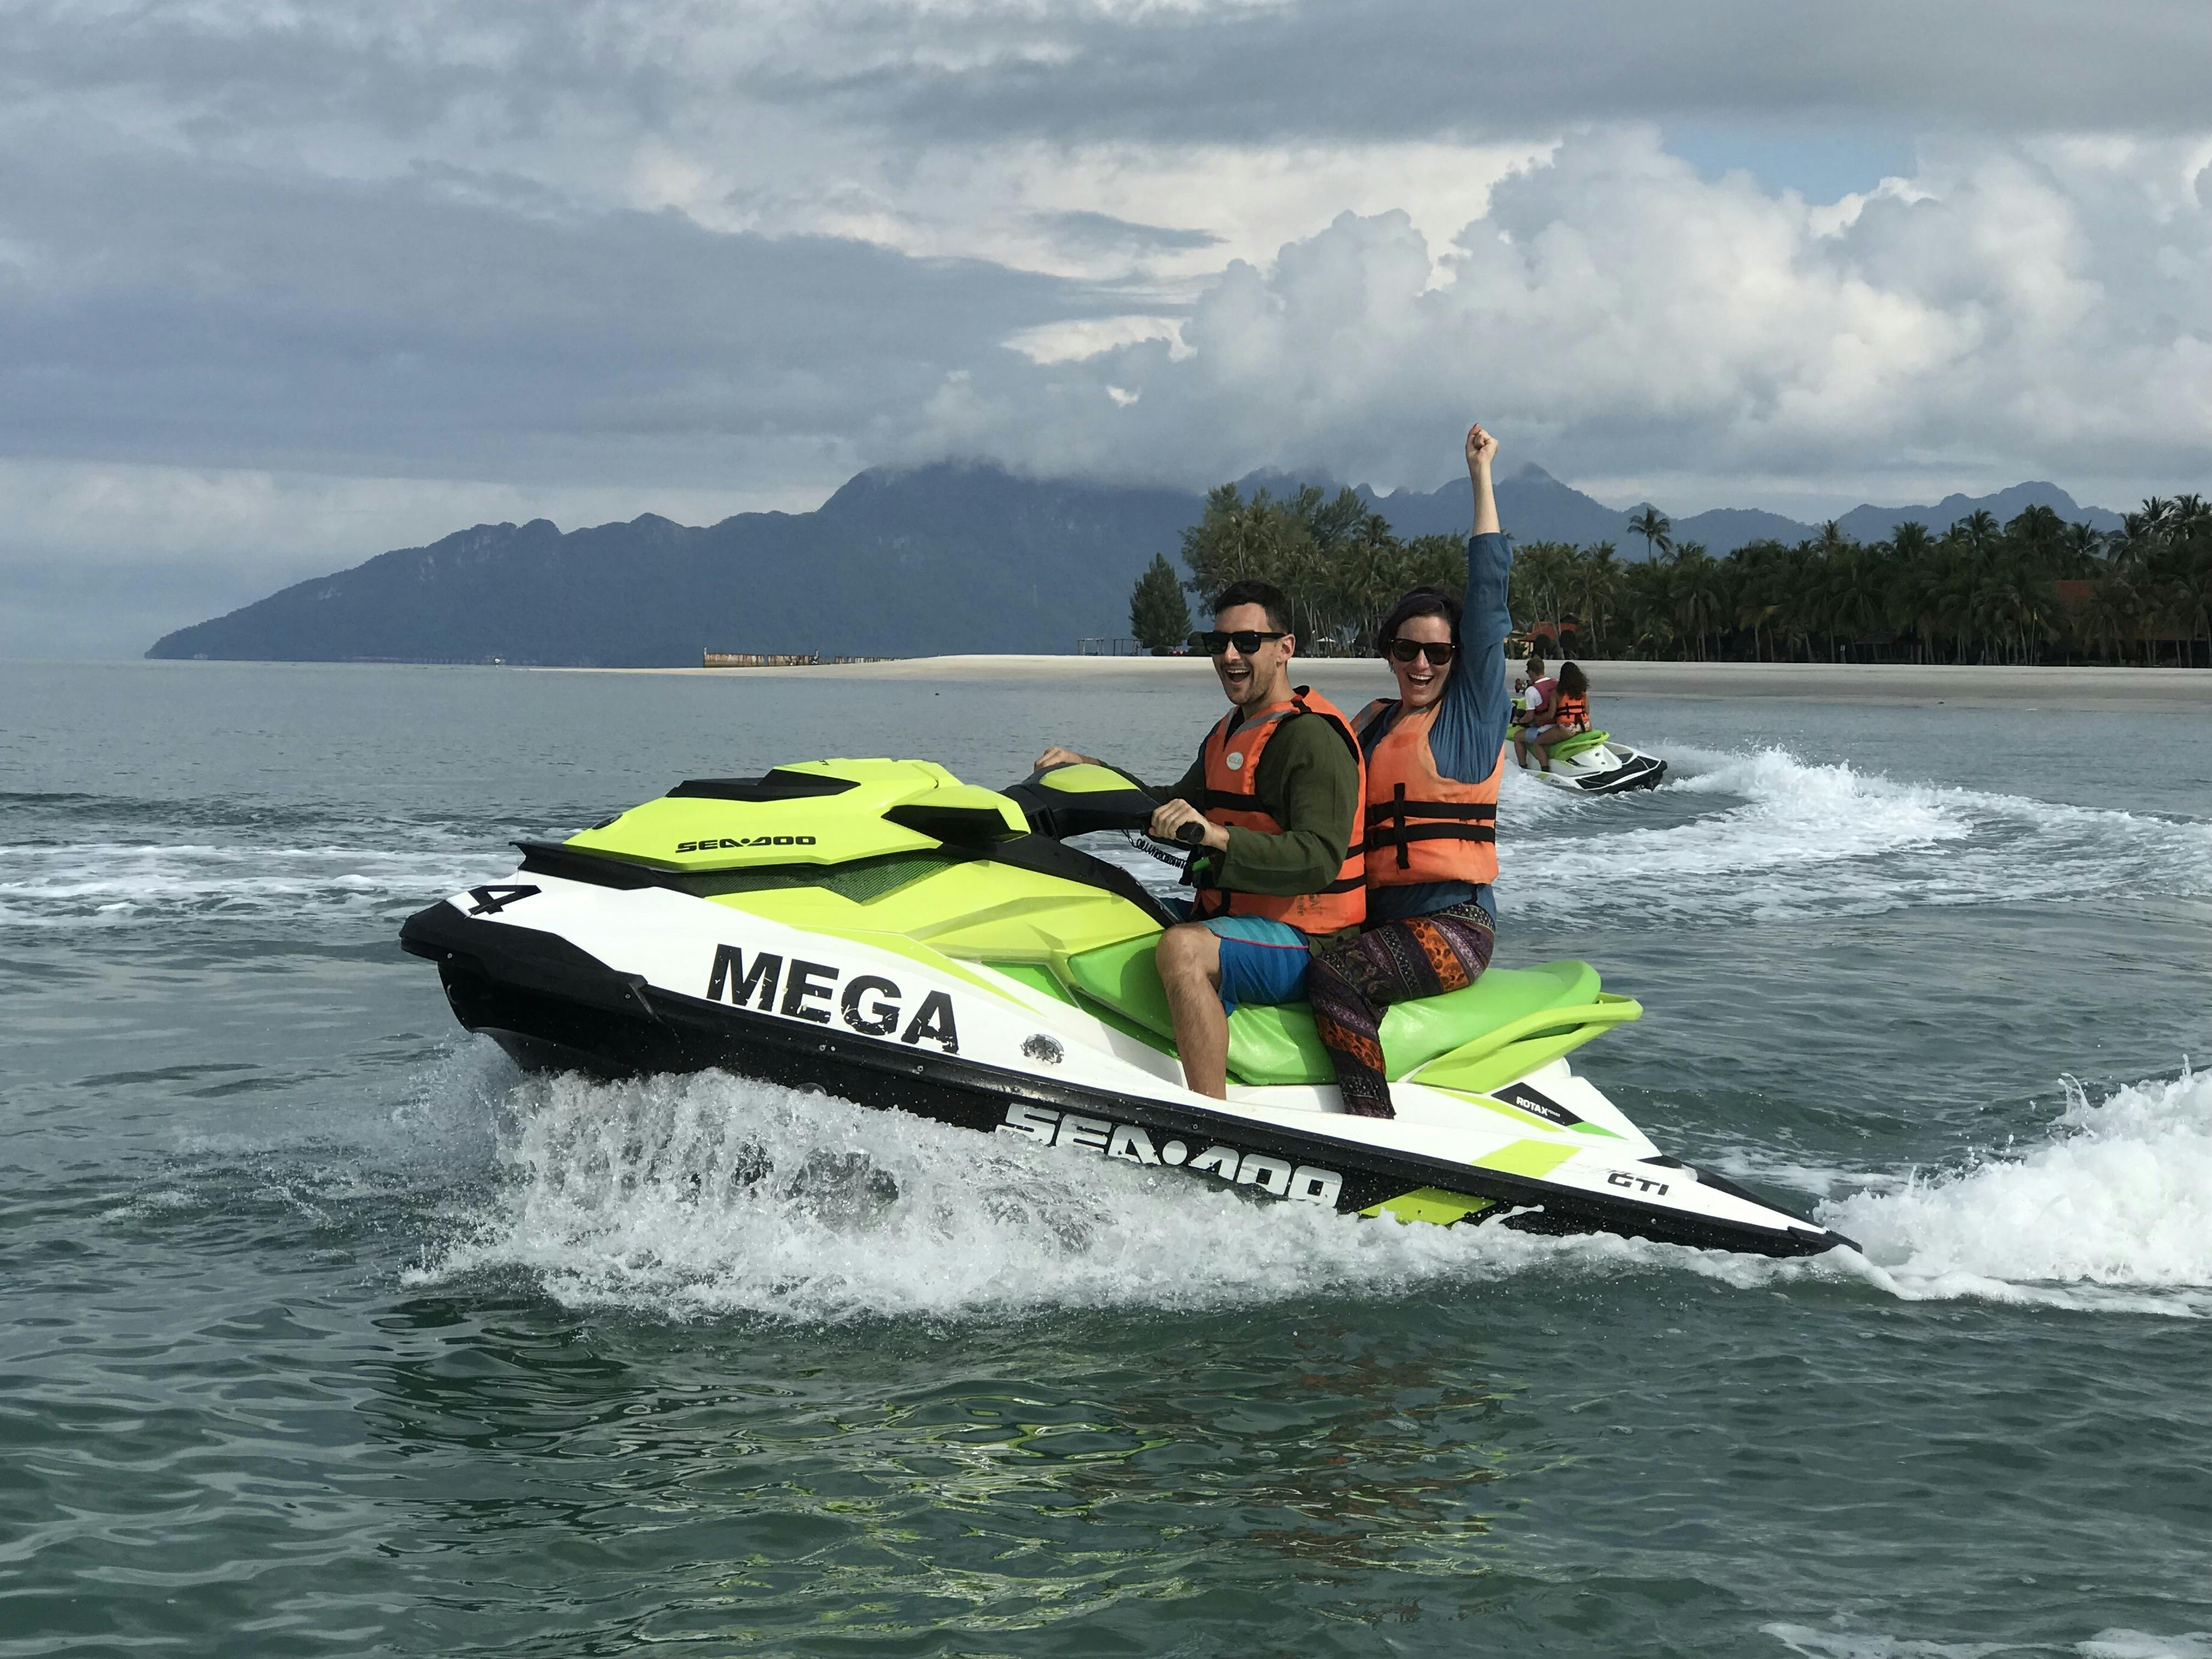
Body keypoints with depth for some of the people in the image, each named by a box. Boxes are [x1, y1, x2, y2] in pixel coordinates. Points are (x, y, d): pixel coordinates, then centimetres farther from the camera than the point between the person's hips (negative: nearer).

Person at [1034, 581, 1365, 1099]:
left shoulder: (1312, 736, -14)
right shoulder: (1230, 733, 18)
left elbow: (1320, 858, -27)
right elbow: (1178, 810, 30)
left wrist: (1218, 837, -38)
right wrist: (1091, 771, 19)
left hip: (1301, 941, -10)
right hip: (1229, 919, 10)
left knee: (1181, 947, -37)